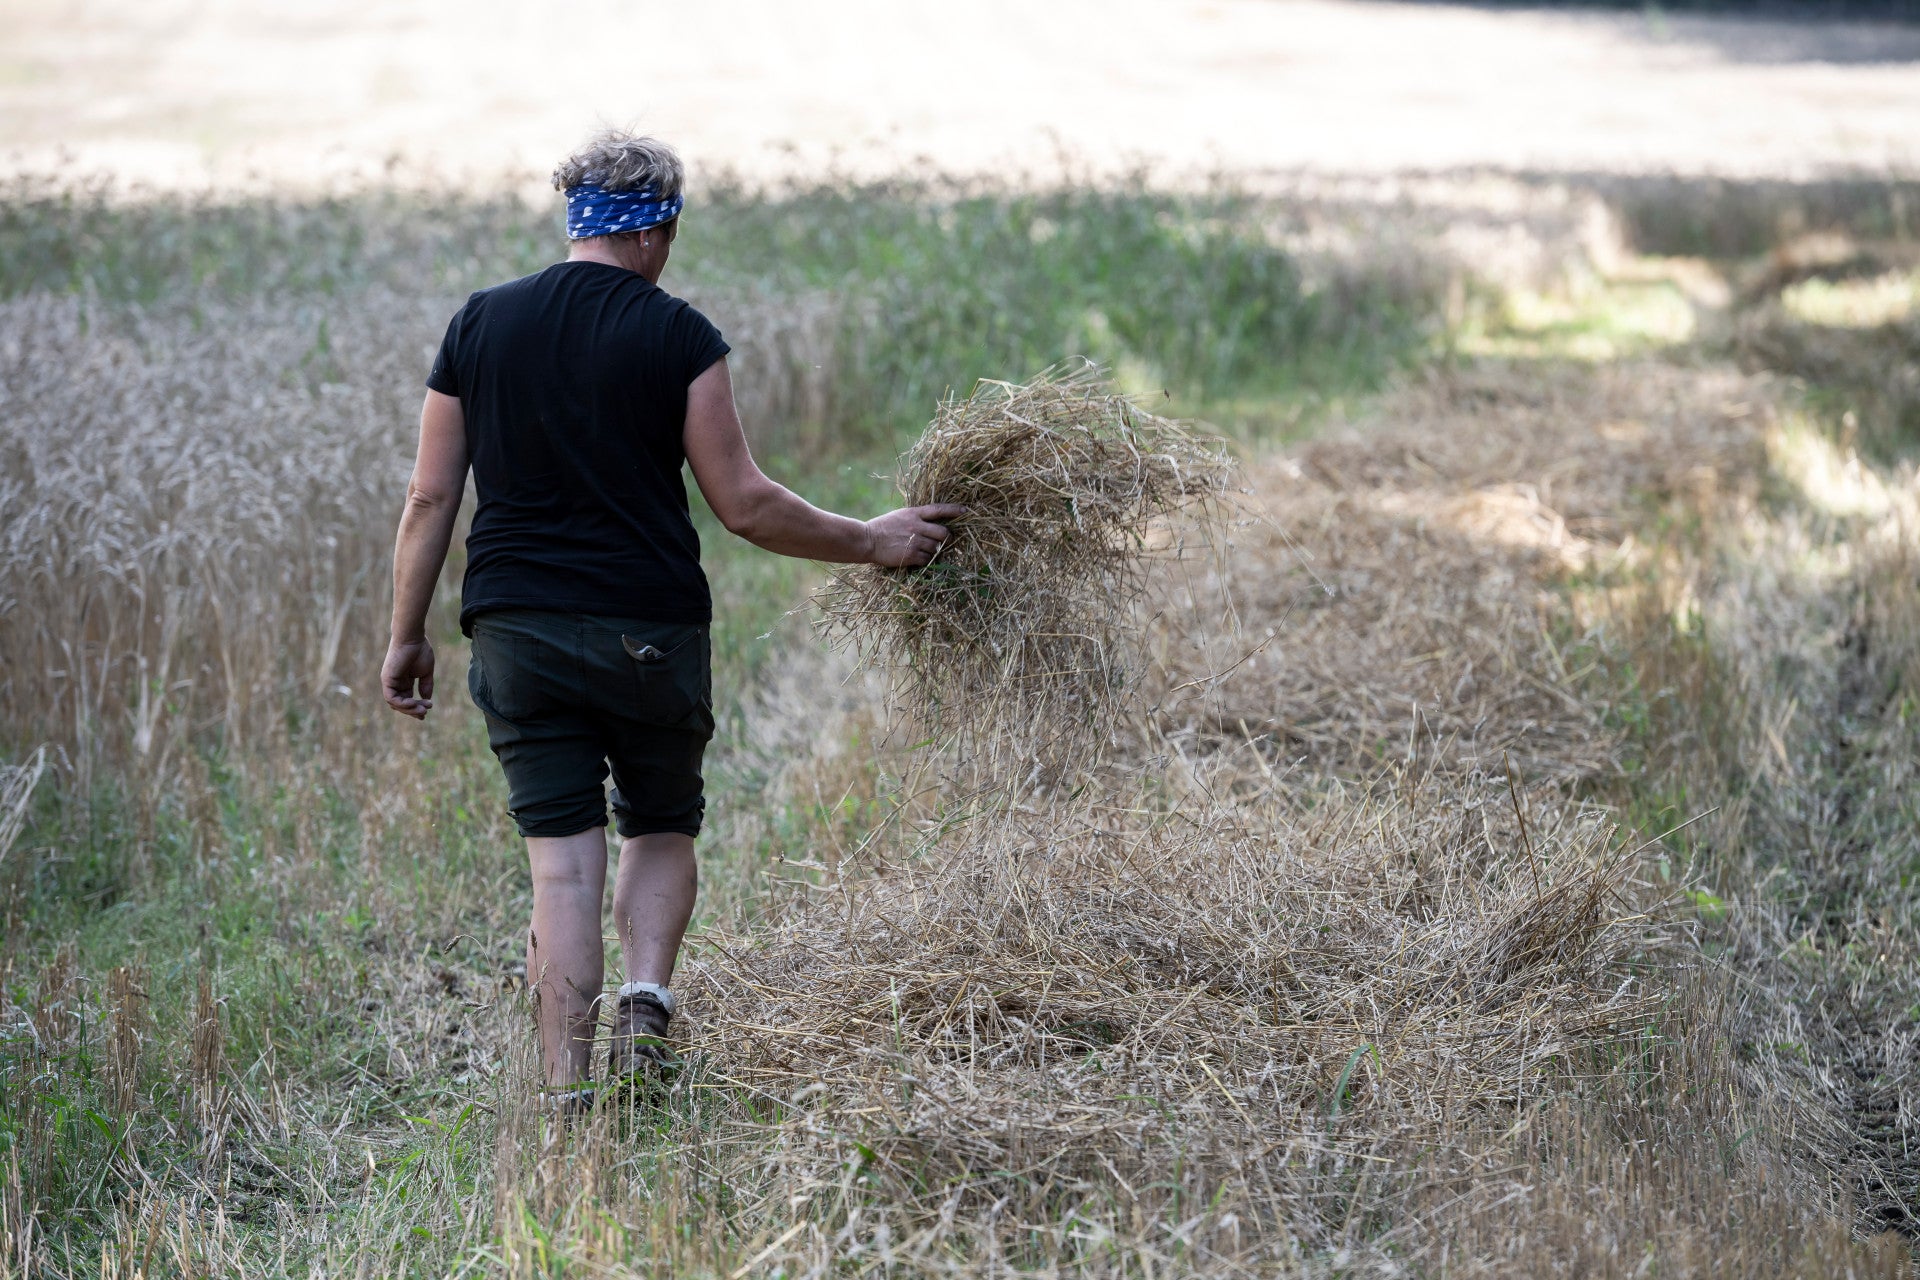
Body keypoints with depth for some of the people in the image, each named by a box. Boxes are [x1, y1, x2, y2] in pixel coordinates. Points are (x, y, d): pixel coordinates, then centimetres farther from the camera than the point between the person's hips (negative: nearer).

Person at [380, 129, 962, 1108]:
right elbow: (742, 505, -6)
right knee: (661, 826, 19)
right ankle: (646, 997, -5)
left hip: (515, 631, 2)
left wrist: (407, 637, 12)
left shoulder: (480, 324, 5)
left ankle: (568, 1093, -2)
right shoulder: (677, 336, -4)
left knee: (561, 859, 4)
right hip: (649, 630, -2)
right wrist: (871, 542, 5)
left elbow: (430, 498, 5)